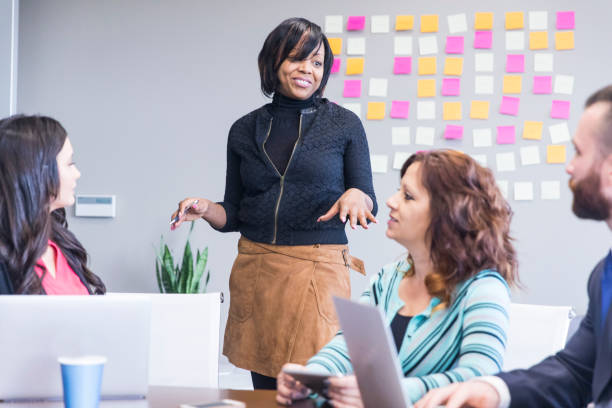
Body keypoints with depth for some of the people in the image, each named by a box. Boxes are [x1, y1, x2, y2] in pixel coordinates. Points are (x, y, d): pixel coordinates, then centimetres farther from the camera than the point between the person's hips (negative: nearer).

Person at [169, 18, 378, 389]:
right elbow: (234, 216, 15)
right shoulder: (245, 131, 10)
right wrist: (204, 208, -5)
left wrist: (355, 196, -17)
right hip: (256, 273, 3)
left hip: (318, 271, -3)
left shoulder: (345, 125, 4)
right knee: (265, 393, 5)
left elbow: (369, 205, 4)